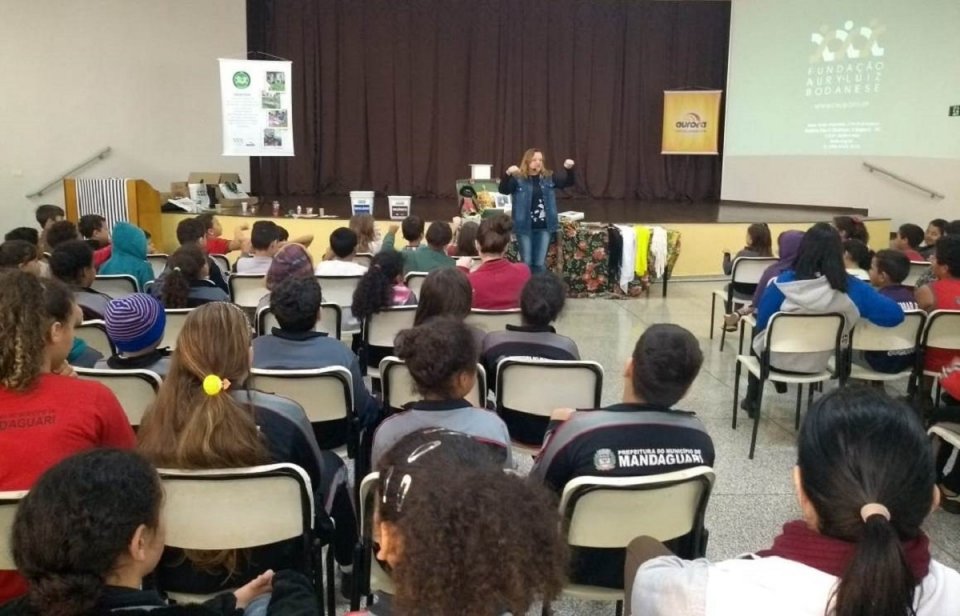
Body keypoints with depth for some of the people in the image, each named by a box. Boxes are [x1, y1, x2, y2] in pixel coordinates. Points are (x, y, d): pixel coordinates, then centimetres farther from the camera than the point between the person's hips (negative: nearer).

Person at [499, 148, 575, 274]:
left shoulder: (549, 177, 6)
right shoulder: (518, 178, -7)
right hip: (525, 226, -3)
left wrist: (569, 169, -15)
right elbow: (503, 190, -19)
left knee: (540, 263, 10)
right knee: (526, 262, 5)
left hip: (544, 226, 3)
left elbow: (568, 182, 5)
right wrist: (507, 174, -37)